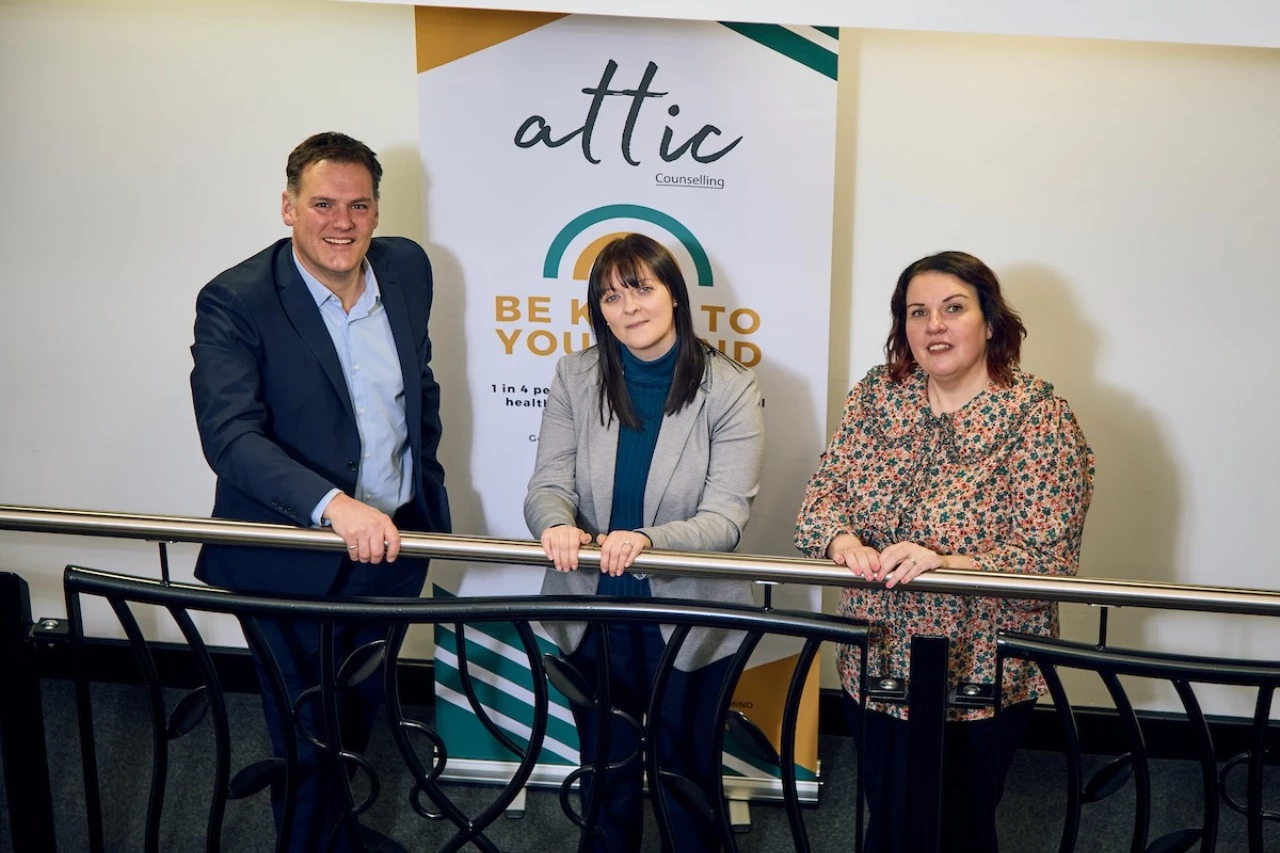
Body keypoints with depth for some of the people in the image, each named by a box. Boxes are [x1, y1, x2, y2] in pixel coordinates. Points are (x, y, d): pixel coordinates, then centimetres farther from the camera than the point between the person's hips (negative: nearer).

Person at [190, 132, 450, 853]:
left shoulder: (408, 268, -2)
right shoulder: (236, 301, -19)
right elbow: (231, 436, -29)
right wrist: (335, 506, -42)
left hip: (394, 540, 6)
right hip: (296, 563, -5)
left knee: (361, 710, 26)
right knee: (307, 734, 11)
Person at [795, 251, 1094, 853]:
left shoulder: (1039, 416, -13)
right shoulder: (875, 395, 1)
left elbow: (1048, 556, -19)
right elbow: (824, 492, -1)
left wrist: (945, 563, -33)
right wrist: (842, 540, -24)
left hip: (980, 676, -4)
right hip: (877, 665, 4)